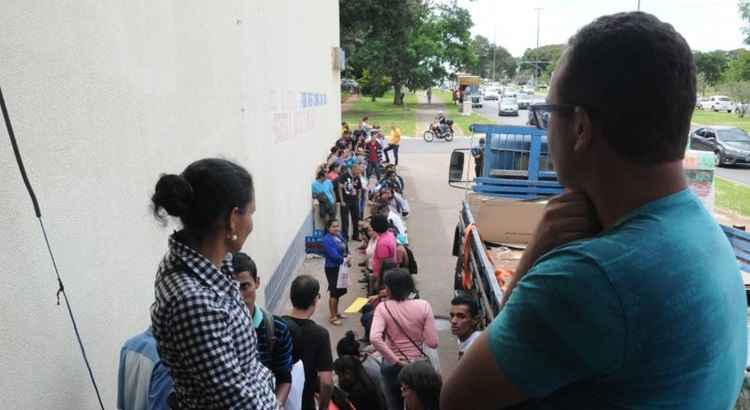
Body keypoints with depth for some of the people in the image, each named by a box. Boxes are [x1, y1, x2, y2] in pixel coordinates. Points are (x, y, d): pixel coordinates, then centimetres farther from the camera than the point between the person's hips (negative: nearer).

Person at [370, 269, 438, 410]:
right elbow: (433, 343, -14)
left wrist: (394, 360, -19)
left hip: (393, 367, 0)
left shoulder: (383, 308, -16)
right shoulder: (423, 305, -13)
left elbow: (375, 338, -29)